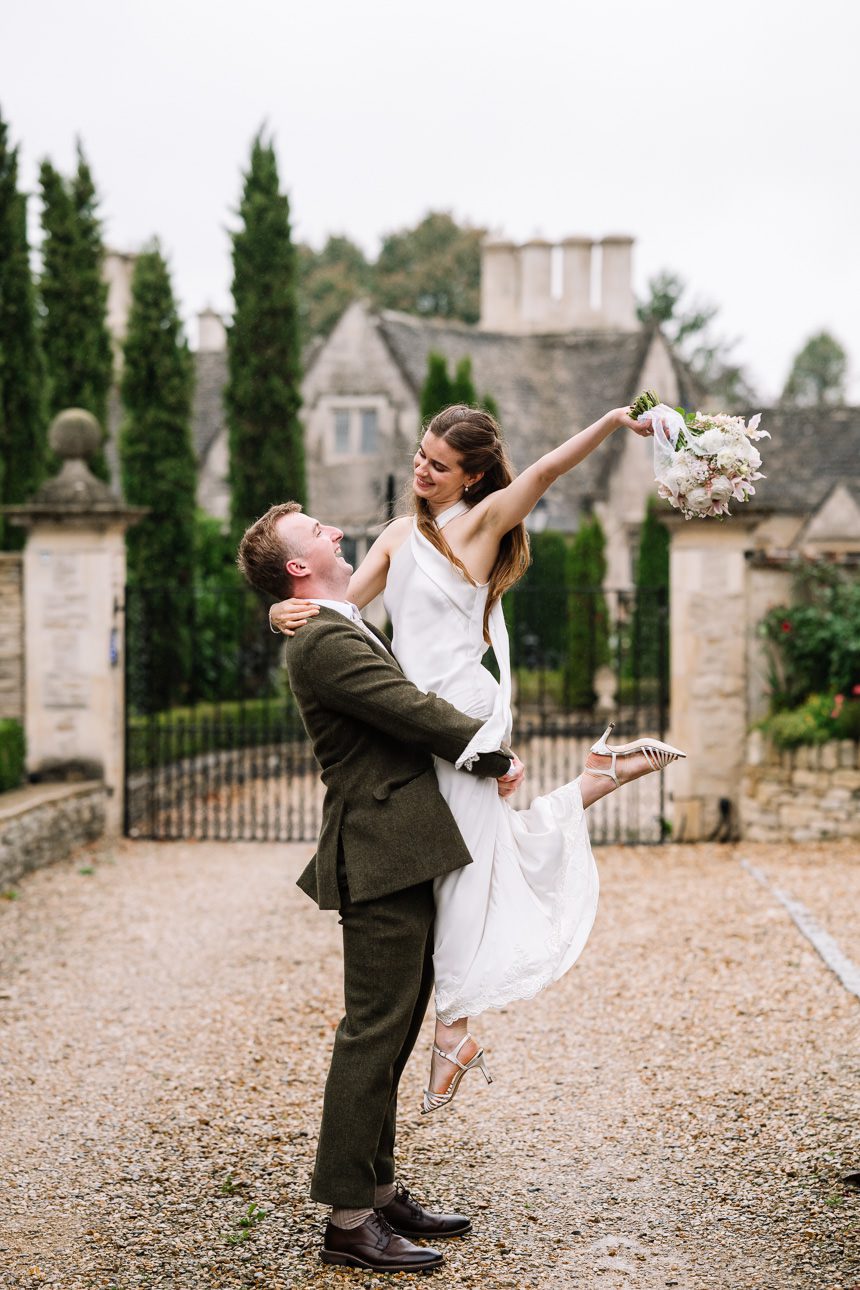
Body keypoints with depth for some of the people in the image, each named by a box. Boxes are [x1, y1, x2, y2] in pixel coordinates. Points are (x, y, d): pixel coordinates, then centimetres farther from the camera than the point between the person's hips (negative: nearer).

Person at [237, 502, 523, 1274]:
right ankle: (348, 1221, -1)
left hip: (403, 857, 11)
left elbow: (406, 714, 24)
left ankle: (377, 1192, 25)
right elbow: (418, 714, -17)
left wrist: (480, 758, 8)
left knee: (389, 1036, 15)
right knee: (373, 1035, -7)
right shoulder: (324, 644, -14)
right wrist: (499, 761, -3)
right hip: (383, 860, -10)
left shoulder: (349, 631, 20)